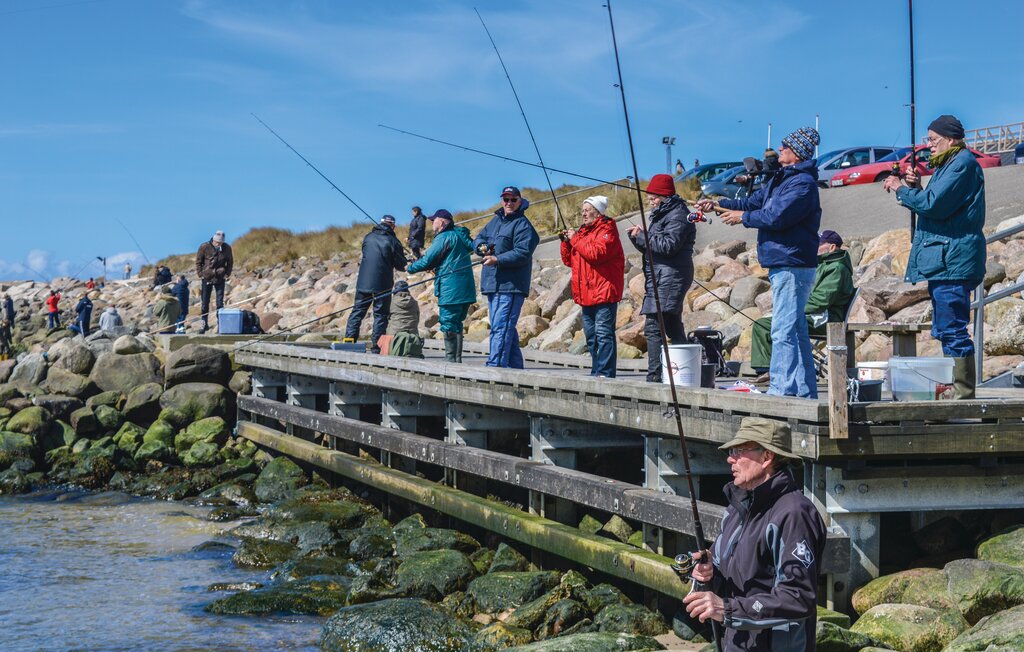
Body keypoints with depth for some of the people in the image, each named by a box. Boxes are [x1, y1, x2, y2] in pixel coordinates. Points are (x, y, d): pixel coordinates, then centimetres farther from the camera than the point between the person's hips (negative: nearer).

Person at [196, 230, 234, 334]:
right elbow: (198, 261, 0)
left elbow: (230, 262, 9)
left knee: (220, 303, 2)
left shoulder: (227, 248, -5)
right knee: (205, 303, 5)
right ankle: (204, 323, 16)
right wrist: (200, 274, -5)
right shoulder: (204, 247, -10)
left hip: (220, 279, 1)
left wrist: (227, 274, 1)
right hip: (207, 278, -1)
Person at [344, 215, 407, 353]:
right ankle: (376, 347, -1)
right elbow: (401, 266, -3)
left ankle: (348, 341, 4)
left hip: (363, 282, 3)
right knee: (381, 315, 3)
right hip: (383, 285, -3)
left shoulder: (368, 237, 6)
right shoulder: (393, 241, -5)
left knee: (357, 312, 11)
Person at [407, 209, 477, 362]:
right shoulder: (460, 236, 18)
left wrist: (411, 268, 10)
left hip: (451, 289, -9)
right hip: (465, 290, 9)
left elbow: (428, 261, -9)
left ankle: (451, 360, -9)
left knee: (448, 325, -7)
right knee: (456, 324, 13)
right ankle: (457, 360, 15)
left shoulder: (443, 237, -9)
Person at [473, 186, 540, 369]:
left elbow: (523, 254, -17)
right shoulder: (496, 220, 19)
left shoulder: (523, 225, -7)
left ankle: (495, 365, -18)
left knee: (500, 328, -15)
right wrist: (482, 247, -2)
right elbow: (478, 238, 21)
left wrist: (497, 259, -23)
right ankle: (515, 366, 21)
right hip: (492, 284, 9)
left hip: (510, 285, -9)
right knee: (507, 328, 14)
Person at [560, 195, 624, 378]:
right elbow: (568, 261, 22)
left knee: (603, 333, -13)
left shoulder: (607, 230, -5)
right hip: (586, 294, 9)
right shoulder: (583, 231, 20)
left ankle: (605, 373, -15)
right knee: (591, 335, 12)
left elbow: (597, 253, -22)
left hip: (603, 293, -9)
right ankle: (596, 372, 18)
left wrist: (575, 239, -13)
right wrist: (566, 242, 5)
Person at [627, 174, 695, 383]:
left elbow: (668, 245, -21)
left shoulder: (677, 215, -9)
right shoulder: (660, 215, 23)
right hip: (660, 278, 11)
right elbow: (649, 247, 25)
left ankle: (654, 376, -20)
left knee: (653, 327, -16)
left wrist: (642, 236, -13)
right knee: (673, 328, 12)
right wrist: (636, 237, 6)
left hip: (669, 277, -11)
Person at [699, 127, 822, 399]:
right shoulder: (780, 178, 19)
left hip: (792, 266, -11)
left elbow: (776, 216, -22)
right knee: (795, 329, 12)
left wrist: (742, 217, -8)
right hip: (782, 264, 11)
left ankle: (781, 389, -13)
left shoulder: (803, 183, -14)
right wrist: (718, 203, 13)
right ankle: (804, 391, 17)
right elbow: (753, 202, 23)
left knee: (784, 330, -12)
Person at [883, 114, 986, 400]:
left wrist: (902, 189, -6)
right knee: (945, 330, 13)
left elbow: (934, 205, -19)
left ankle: (964, 392, -9)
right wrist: (914, 187, 7)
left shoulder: (962, 163, -10)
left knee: (952, 330, -11)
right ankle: (955, 389, 18)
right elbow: (934, 206, 23)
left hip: (952, 261, -11)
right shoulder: (949, 165, 22)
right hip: (944, 261, 11)